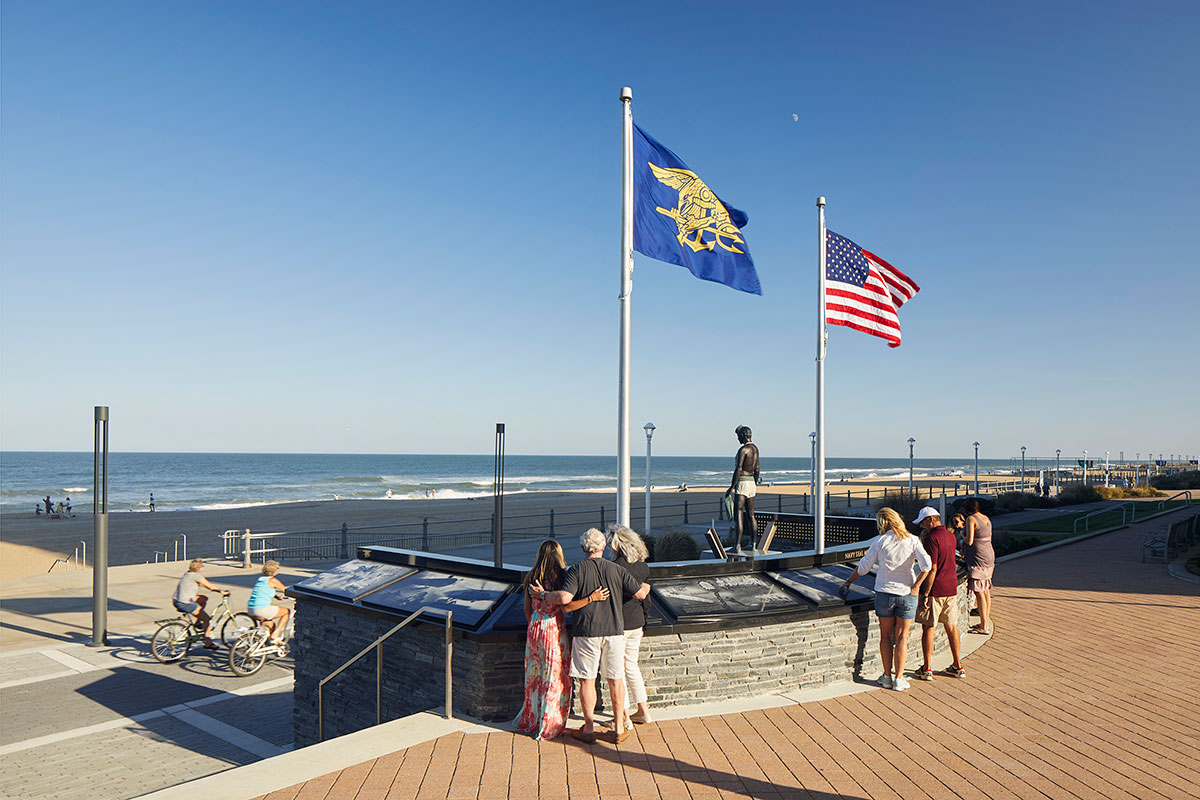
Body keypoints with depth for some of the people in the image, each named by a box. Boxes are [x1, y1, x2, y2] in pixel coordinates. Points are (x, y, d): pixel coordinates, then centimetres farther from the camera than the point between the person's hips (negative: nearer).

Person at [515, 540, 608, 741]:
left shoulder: (531, 577, 3)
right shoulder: (560, 576, -14)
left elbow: (527, 609, 9)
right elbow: (565, 607, -21)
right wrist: (591, 598, -22)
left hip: (534, 628, 6)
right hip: (554, 630, -6)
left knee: (535, 675, 18)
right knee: (554, 678, 6)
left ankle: (531, 720, 29)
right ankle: (549, 726, 14)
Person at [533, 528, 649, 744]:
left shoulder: (577, 570, -7)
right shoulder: (616, 570, 0)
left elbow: (564, 598, -20)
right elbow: (639, 594, 2)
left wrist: (543, 595, -4)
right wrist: (646, 587, 25)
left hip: (586, 632, -2)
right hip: (614, 631, 2)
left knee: (587, 680, 8)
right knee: (616, 680, 12)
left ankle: (589, 728, 14)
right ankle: (619, 728, 19)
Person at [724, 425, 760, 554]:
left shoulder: (743, 449, -15)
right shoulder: (755, 448, 12)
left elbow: (738, 470, -19)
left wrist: (732, 487, -16)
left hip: (742, 482, -9)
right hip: (751, 482, 9)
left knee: (738, 514, -7)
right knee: (750, 515, 12)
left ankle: (737, 546, -10)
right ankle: (753, 545, 15)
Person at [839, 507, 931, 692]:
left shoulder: (880, 541, -4)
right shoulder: (912, 540, -3)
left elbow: (863, 567, 0)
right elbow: (926, 564, -15)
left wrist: (848, 582, 14)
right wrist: (915, 586, -7)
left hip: (884, 592, 0)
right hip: (907, 594, 1)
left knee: (886, 636, 12)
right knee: (901, 637, 9)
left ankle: (887, 677, 16)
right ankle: (899, 679, 11)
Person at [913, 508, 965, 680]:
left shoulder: (932, 537, -17)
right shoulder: (950, 536, 9)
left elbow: (932, 569, -21)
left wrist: (925, 595, -18)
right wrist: (924, 541, 7)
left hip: (934, 590, -7)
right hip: (951, 588, 8)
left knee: (928, 629, 2)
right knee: (952, 627, 15)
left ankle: (926, 669, 8)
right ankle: (957, 666, 22)